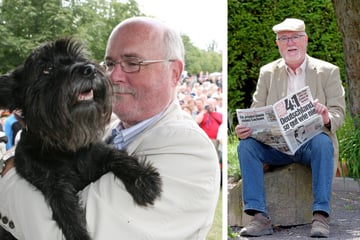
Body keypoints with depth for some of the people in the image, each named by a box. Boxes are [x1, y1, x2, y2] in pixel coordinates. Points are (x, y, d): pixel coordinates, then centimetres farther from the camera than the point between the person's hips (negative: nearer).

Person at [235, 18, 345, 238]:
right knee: (246, 145, -26)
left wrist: (327, 118, -27)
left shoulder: (328, 71, 6)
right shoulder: (267, 73, 12)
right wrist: (245, 128, -18)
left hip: (312, 142, -2)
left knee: (323, 143, -36)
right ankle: (260, 217, -29)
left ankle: (320, 216, -34)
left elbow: (339, 112, -2)